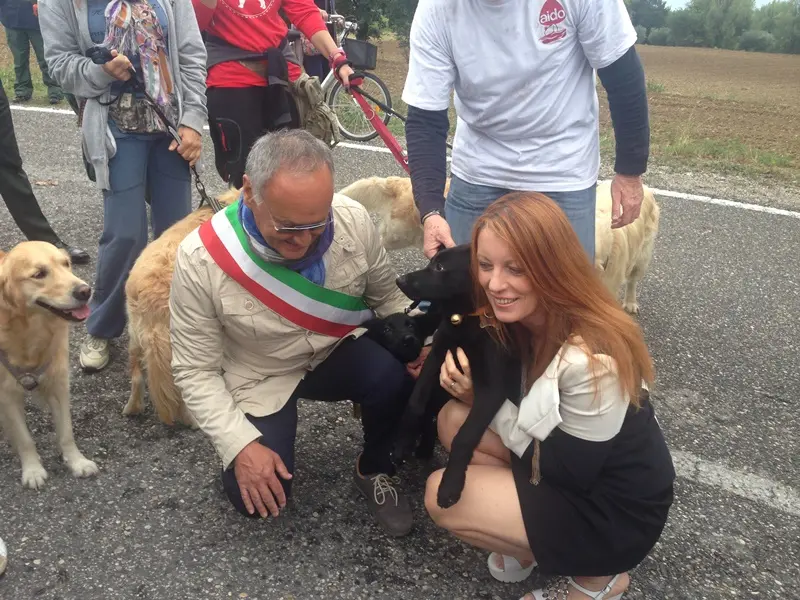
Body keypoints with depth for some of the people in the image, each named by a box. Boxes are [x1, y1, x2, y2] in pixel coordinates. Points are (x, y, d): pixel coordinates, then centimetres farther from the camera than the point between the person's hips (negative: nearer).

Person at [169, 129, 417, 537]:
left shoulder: (353, 220, -20)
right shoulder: (200, 259, -26)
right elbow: (195, 371, -17)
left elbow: (386, 297, -2)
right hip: (261, 380, -1)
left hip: (337, 352, 2)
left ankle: (373, 469, 2)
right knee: (255, 498, -15)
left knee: (395, 375, -29)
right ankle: (273, 426, 20)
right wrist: (241, 444, -24)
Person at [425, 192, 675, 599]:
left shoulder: (591, 360, -34)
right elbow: (510, 397, 6)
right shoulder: (522, 317, -9)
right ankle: (525, 534, 7)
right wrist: (471, 390, -17)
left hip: (615, 511, -8)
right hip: (569, 462, 8)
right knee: (454, 418, -4)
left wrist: (485, 397, -20)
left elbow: (571, 472, -23)